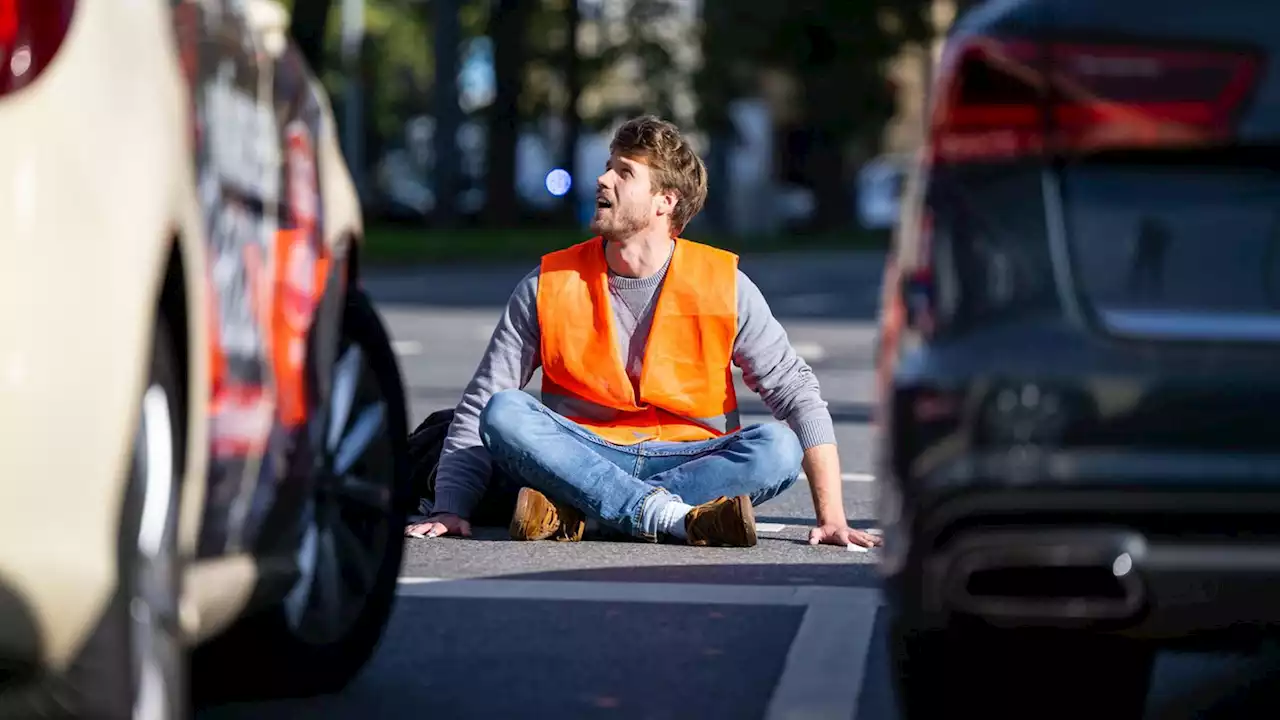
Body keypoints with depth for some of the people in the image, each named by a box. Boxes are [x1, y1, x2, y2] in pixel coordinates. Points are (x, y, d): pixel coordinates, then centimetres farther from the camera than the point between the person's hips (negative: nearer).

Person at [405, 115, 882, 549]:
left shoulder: (724, 285, -2)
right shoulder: (548, 286, 1)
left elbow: (797, 393, -2)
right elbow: (478, 408, 0)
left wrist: (831, 516, -11)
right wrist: (450, 511, -14)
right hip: (582, 455, 0)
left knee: (778, 447, -29)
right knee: (503, 413, -28)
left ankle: (574, 509, -32)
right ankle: (677, 518, -37)